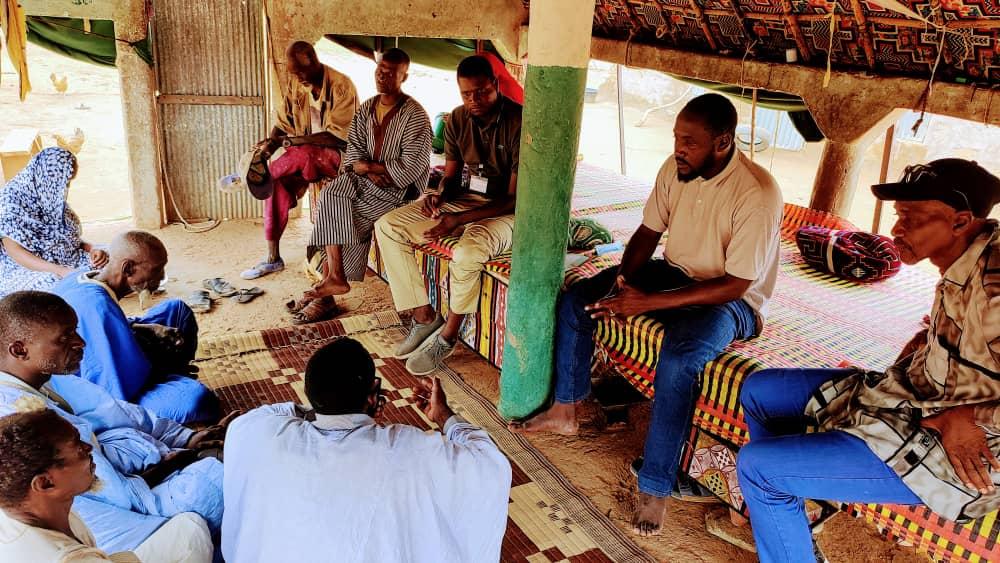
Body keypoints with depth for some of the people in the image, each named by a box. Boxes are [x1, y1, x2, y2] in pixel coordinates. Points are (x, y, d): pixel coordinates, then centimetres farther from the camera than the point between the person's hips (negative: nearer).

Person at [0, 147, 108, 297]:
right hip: (23, 270, -7)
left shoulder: (52, 196, 7)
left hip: (64, 263, 7)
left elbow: (70, 238, 11)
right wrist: (59, 270, -29)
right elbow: (15, 252, -18)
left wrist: (92, 249, -11)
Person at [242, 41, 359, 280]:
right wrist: (271, 143, -15)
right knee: (277, 182, -22)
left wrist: (298, 140, -23)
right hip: (305, 155, 6)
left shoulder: (341, 86, -14)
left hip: (338, 155, -6)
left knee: (302, 154, -39)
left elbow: (339, 137, -20)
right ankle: (273, 258, -15)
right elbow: (284, 123, 7)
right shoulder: (294, 84, 5)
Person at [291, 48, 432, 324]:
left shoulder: (414, 115, -13)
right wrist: (370, 172, -14)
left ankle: (329, 286, -7)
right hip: (366, 179, 6)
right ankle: (335, 277, -24)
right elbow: (353, 152, 8)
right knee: (331, 195, -20)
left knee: (342, 218, -20)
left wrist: (368, 166, -11)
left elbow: (410, 169, -19)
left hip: (400, 188, -6)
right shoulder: (366, 108, 9)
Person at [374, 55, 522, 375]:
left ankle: (447, 336, -12)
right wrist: (438, 195, -16)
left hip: (505, 212, -7)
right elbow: (451, 176, 10)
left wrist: (459, 220, -28)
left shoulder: (519, 123, -19)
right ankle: (424, 316, -1)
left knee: (466, 252, -38)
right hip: (463, 200, 7)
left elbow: (515, 199, -21)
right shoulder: (458, 120, 0)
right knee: (387, 227, -6)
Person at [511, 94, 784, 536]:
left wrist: (649, 301, -30)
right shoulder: (674, 168, -7)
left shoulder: (757, 194, -26)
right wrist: (624, 280, -15)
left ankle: (655, 488, -22)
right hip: (674, 271, 7)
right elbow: (648, 232, 4)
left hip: (730, 299, -7)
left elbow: (734, 285, -27)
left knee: (680, 356, -37)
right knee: (576, 299, -7)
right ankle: (565, 410, 9)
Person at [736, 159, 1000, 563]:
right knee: (758, 390, 14)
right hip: (919, 394, 10)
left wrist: (962, 418, -23)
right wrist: (925, 340, 5)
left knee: (757, 465, -18)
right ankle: (776, 520, 31)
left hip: (954, 453, -9)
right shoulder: (965, 262, 1)